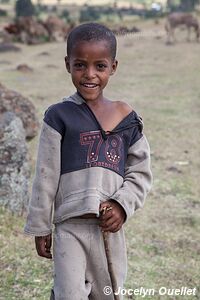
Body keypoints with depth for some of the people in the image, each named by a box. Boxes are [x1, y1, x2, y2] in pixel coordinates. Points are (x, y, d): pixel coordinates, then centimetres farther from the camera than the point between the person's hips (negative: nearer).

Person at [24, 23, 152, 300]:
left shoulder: (127, 119, 5)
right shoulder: (59, 116, -3)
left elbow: (140, 173, 9)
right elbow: (46, 176, 0)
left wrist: (122, 205, -9)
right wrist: (40, 228, 2)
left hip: (111, 227, 3)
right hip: (70, 226, -3)